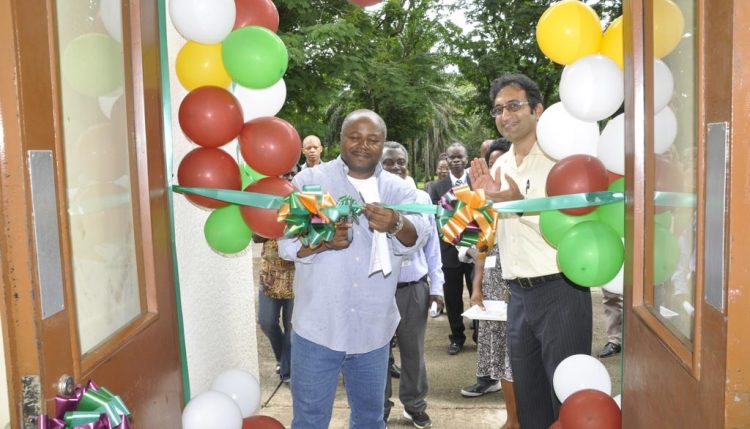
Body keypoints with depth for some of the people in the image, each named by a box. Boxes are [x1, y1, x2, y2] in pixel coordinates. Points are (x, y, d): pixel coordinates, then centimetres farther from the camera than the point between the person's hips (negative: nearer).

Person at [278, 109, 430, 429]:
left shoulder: (398, 189, 5)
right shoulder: (310, 180, -2)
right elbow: (287, 243, -7)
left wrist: (395, 225, -34)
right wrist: (323, 241, -27)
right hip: (318, 328, -2)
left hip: (373, 329, 3)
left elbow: (416, 237, -11)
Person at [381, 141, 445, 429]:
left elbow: (432, 244, 7)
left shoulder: (422, 198, 3)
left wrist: (436, 286, 6)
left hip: (415, 288, 2)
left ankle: (414, 405, 32)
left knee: (413, 351, 14)